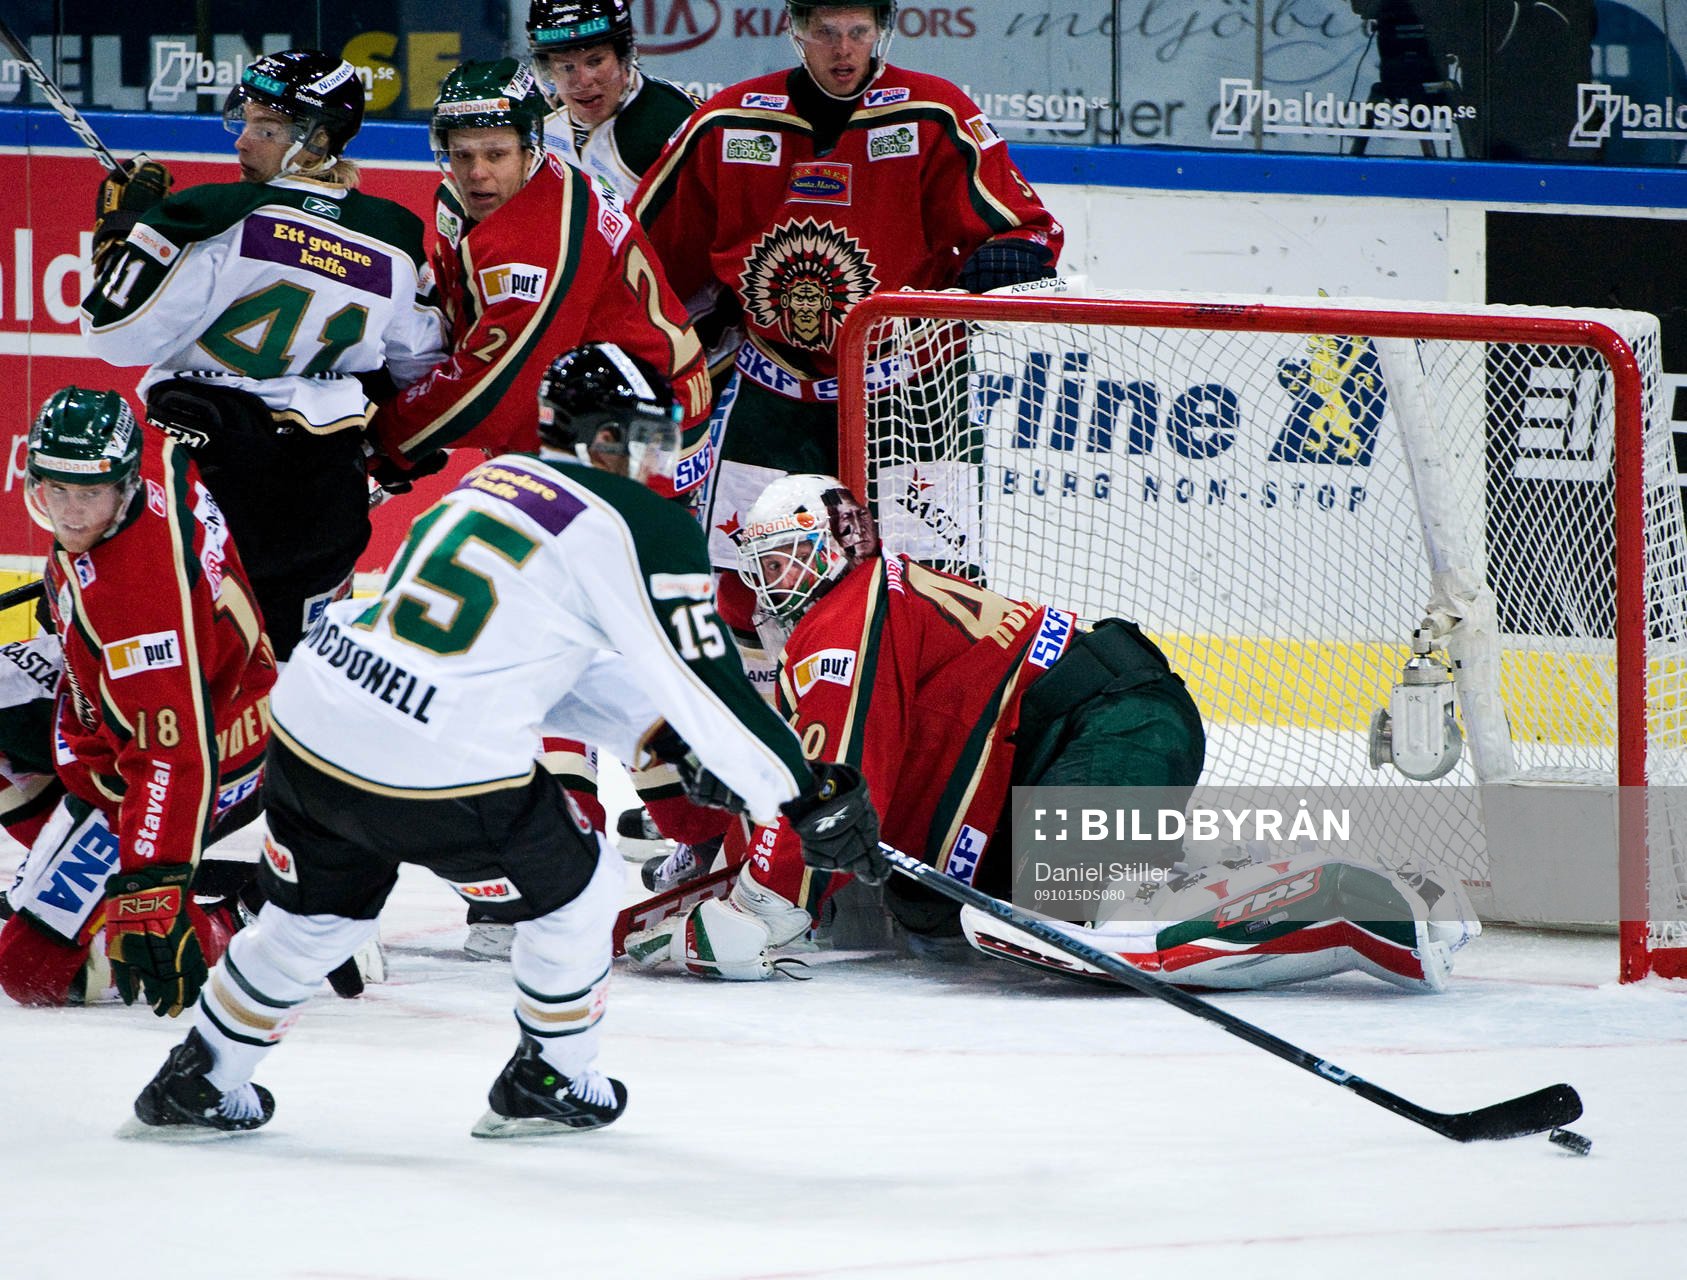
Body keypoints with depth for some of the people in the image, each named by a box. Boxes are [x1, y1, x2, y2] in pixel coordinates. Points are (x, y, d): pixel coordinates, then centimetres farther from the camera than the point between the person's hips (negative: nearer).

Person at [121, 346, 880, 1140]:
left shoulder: (496, 478, 19)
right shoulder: (639, 523, -5)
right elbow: (705, 683, -6)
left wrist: (662, 735, 23)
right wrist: (809, 800, 0)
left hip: (312, 716, 7)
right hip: (438, 773, -7)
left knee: (316, 914, 28)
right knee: (575, 889, 18)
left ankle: (197, 1083, 36)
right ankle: (548, 1086, 30)